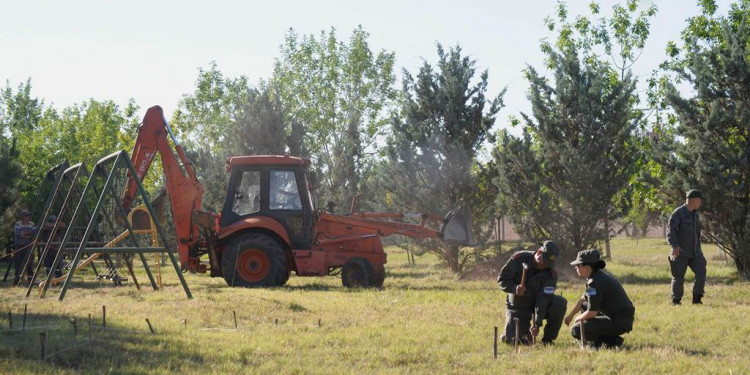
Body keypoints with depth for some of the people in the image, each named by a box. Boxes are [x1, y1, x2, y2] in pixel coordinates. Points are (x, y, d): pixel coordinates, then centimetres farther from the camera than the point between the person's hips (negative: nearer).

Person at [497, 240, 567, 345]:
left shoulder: (550, 274, -18)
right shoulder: (519, 259, -17)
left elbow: (543, 300, -24)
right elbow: (502, 279, -12)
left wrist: (537, 324, -32)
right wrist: (514, 288, -33)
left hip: (536, 305, 1)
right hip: (518, 308, -1)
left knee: (560, 303, -28)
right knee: (511, 340, -20)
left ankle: (548, 338, -12)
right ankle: (524, 330, 17)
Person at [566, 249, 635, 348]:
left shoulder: (595, 282, -19)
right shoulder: (600, 274, 13)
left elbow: (592, 312, -20)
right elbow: (584, 299, 28)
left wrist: (578, 319, 0)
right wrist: (570, 315, 32)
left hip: (619, 322, -10)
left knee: (576, 330, -12)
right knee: (584, 306, 25)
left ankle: (612, 341, -7)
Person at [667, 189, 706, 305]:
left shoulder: (696, 215, 16)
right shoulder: (678, 213, -7)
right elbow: (671, 231, -16)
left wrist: (698, 250, 26)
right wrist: (674, 245, -29)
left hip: (694, 252, 6)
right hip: (680, 252, -6)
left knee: (701, 273, -9)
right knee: (679, 278, -1)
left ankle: (696, 299, 0)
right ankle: (676, 301, 11)